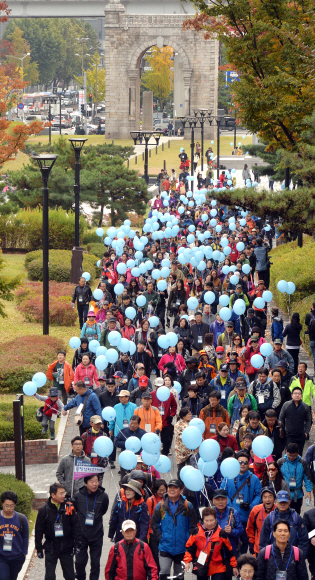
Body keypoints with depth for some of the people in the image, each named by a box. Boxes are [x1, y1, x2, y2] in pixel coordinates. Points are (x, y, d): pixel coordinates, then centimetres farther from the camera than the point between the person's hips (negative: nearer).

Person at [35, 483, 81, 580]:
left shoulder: (69, 508, -2)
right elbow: (38, 530, 0)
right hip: (51, 548, -2)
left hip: (66, 548, 2)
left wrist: (77, 544, -2)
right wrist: (39, 549, 1)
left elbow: (76, 527, 2)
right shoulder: (44, 510, -6)